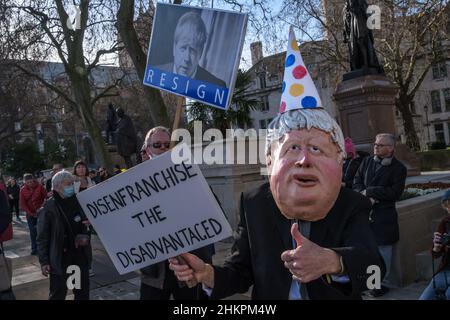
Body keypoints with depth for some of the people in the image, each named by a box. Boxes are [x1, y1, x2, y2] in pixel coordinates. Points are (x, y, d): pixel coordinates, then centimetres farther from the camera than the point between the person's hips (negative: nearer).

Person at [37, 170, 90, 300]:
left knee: (83, 293, 15)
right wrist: (44, 261, -11)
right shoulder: (48, 208, -11)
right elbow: (42, 237, -9)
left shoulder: (78, 202, 4)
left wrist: (85, 237, -2)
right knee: (58, 295, 6)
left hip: (80, 256, 5)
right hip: (59, 259, -5)